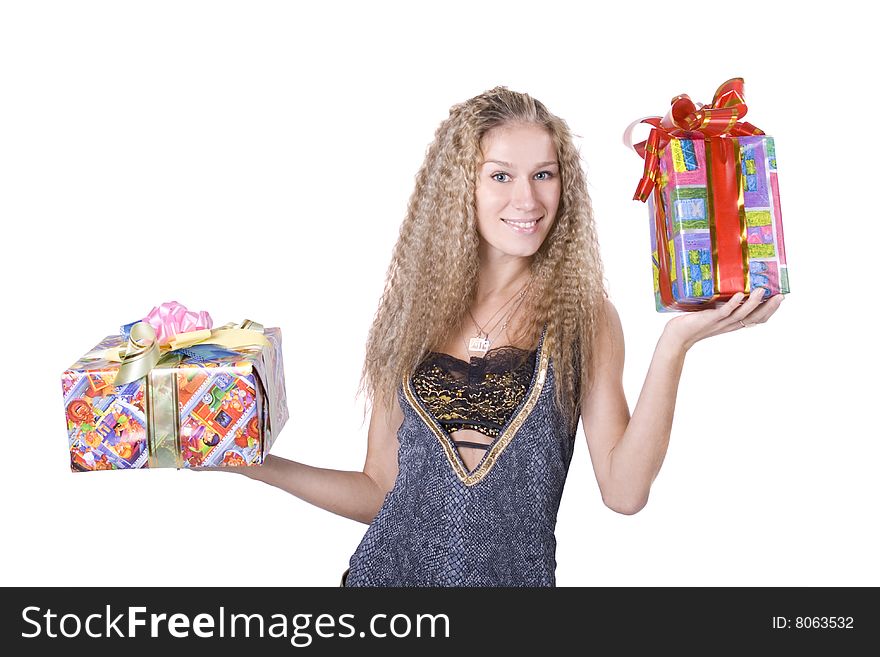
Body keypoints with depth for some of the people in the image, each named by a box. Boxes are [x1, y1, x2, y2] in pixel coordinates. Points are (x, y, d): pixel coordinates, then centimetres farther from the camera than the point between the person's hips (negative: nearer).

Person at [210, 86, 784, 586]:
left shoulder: (584, 315, -3)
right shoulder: (412, 311, 0)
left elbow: (623, 490, -14)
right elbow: (382, 490, 5)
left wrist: (674, 344, -20)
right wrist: (258, 464, -2)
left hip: (515, 573, -1)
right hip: (391, 567, 1)